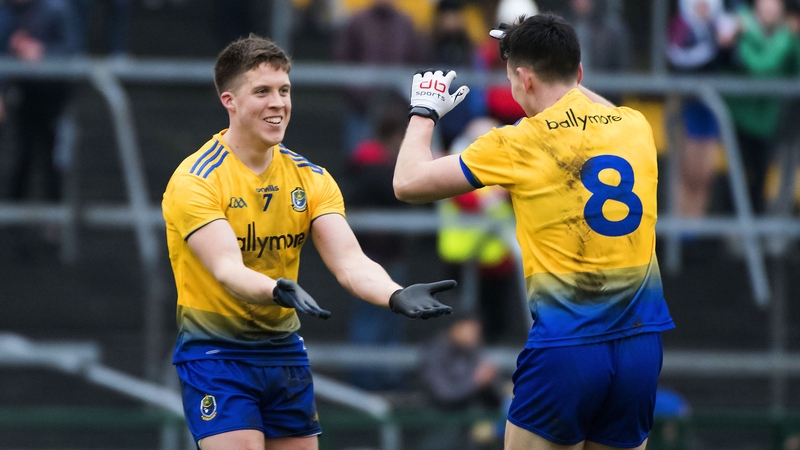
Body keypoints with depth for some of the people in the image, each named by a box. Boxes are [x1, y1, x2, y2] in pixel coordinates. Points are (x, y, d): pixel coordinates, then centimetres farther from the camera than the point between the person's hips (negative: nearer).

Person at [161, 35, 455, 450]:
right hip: (215, 350, -6)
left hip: (284, 350, 6)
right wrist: (279, 291, -48)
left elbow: (350, 263, -9)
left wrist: (397, 296, -29)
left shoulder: (310, 178, 3)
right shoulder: (196, 181, -14)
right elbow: (227, 271, -27)